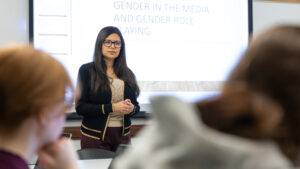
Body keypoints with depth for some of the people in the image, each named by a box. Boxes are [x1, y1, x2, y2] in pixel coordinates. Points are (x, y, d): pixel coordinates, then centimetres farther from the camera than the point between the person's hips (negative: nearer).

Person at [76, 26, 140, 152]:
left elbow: (136, 105, 16)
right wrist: (112, 107, -18)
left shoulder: (127, 73, 9)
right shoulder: (87, 70, -3)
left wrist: (131, 109, -8)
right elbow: (80, 107, -10)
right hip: (95, 136, -3)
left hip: (122, 135, 4)